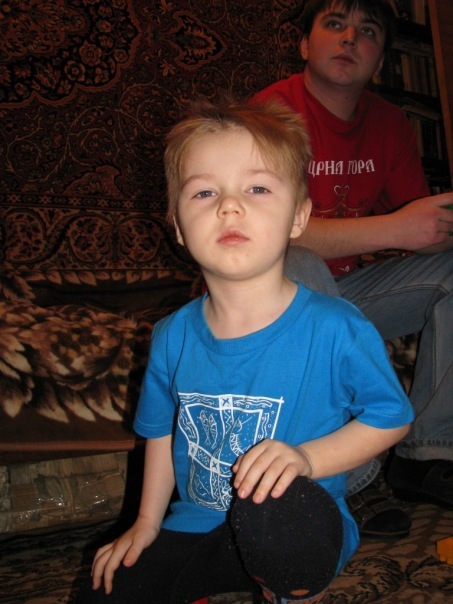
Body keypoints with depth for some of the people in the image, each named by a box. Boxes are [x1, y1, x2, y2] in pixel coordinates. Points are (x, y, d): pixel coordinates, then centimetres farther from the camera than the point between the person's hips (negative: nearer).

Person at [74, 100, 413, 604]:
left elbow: (391, 416, -8)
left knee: (273, 512, -38)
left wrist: (308, 458, -22)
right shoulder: (172, 337, -7)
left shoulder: (335, 329, -20)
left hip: (297, 529, -4)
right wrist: (147, 523, 11)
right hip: (196, 526, 4)